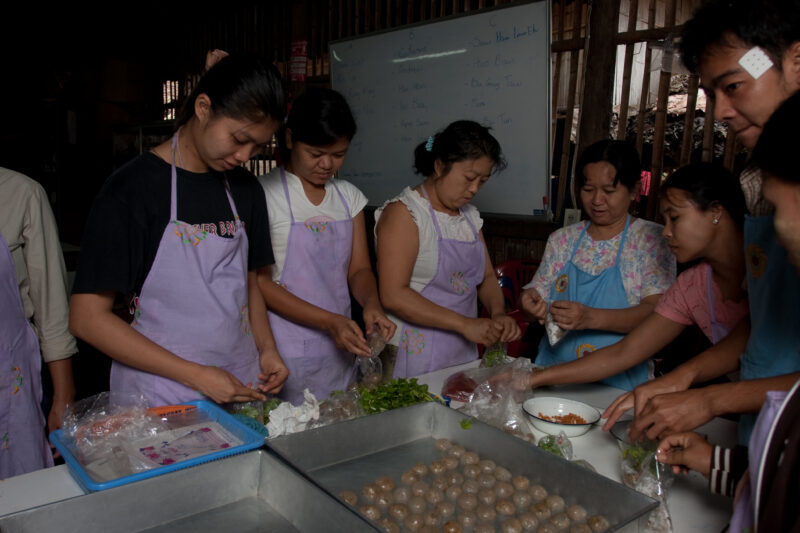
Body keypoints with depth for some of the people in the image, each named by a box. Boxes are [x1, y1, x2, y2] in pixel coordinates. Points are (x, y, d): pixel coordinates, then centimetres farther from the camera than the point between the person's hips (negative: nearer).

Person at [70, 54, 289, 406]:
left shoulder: (245, 189, 7)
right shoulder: (132, 188, -12)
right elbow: (87, 317, -13)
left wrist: (266, 349, -1)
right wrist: (195, 375, -17)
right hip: (160, 399, -5)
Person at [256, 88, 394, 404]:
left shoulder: (349, 196, 7)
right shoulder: (265, 194, -10)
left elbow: (359, 269, 8)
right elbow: (259, 282, -14)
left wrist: (371, 303, -14)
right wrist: (328, 321, -21)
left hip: (339, 349, 5)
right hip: (285, 352, -5)